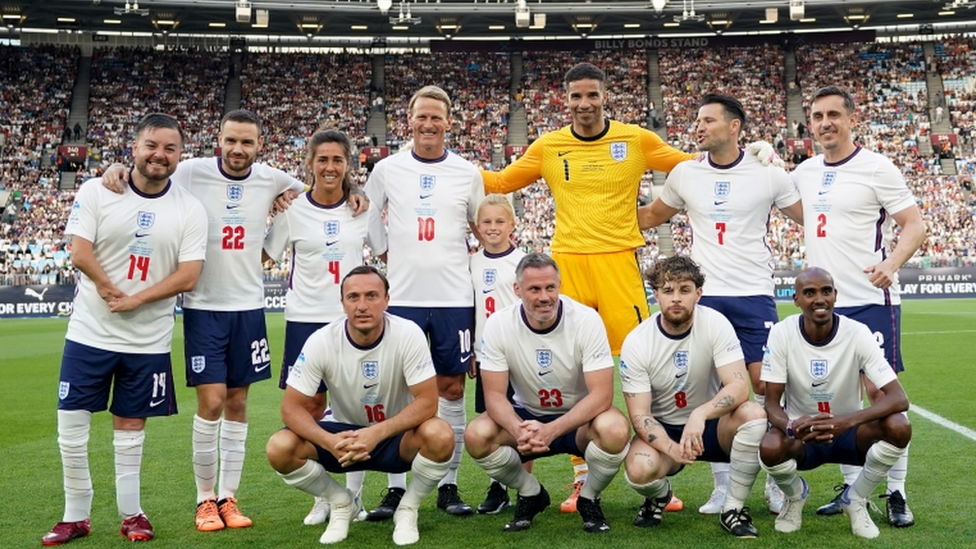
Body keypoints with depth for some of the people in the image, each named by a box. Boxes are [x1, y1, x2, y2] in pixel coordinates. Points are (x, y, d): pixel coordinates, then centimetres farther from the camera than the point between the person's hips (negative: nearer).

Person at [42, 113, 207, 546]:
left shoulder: (190, 209, -2)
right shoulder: (96, 192, -3)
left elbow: (188, 276, -9)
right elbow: (79, 253, -9)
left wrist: (135, 300, -15)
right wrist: (110, 292, -14)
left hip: (149, 341, 0)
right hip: (89, 332, 0)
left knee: (130, 427, 10)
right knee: (71, 427, 3)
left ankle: (131, 514, 22)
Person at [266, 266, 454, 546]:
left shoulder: (408, 334, -21)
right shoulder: (321, 341, -17)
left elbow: (427, 401, -23)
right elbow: (292, 407, -15)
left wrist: (377, 433, -37)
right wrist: (330, 442, -34)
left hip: (398, 435, -1)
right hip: (345, 434, 2)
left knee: (440, 436, -34)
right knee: (279, 448, -23)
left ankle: (407, 508, -3)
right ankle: (341, 504, 6)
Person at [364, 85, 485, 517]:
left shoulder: (468, 174, 5)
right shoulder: (386, 170, 4)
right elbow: (366, 219, 16)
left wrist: (462, 259, 8)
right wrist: (387, 256, 10)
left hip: (454, 298, 0)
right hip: (402, 297, 0)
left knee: (452, 389, 4)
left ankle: (448, 486, 14)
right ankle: (396, 486, 12)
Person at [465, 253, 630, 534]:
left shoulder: (586, 320, -21)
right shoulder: (498, 325, -15)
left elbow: (602, 394, -25)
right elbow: (495, 395, -15)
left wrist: (551, 430, -39)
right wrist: (518, 430, -37)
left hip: (579, 419, -2)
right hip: (528, 416, 2)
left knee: (615, 429, -35)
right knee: (476, 435, -27)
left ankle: (589, 498, -1)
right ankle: (531, 494, 4)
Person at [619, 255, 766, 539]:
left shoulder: (715, 324, -16)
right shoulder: (636, 343, -16)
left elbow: (739, 386, -24)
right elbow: (639, 415, -15)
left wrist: (700, 414, -42)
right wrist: (671, 448, -35)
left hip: (710, 425, 1)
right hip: (663, 430, -1)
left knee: (754, 415, -31)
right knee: (639, 470, -33)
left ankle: (734, 508, -11)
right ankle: (660, 495, 8)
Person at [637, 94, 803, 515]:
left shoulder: (768, 174, 0)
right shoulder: (684, 173, 6)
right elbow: (652, 216, 19)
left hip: (754, 295, -2)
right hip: (705, 295, 2)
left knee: (765, 382, -4)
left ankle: (777, 482, 14)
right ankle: (723, 486, 14)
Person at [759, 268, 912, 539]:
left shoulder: (857, 333, -17)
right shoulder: (782, 334, -15)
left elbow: (899, 398, -23)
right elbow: (771, 402, -14)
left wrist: (849, 420, -42)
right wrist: (791, 425, -40)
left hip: (848, 431, 1)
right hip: (801, 435, -1)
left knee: (899, 427, -29)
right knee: (769, 449, -35)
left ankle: (855, 499, 0)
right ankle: (795, 495, 6)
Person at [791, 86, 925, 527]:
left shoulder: (877, 168, -7)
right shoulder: (805, 172, 10)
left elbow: (914, 226, -9)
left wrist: (891, 263, -27)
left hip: (870, 300, -6)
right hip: (823, 303, 6)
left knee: (880, 391, -5)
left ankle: (896, 493, 7)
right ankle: (852, 486, 21)